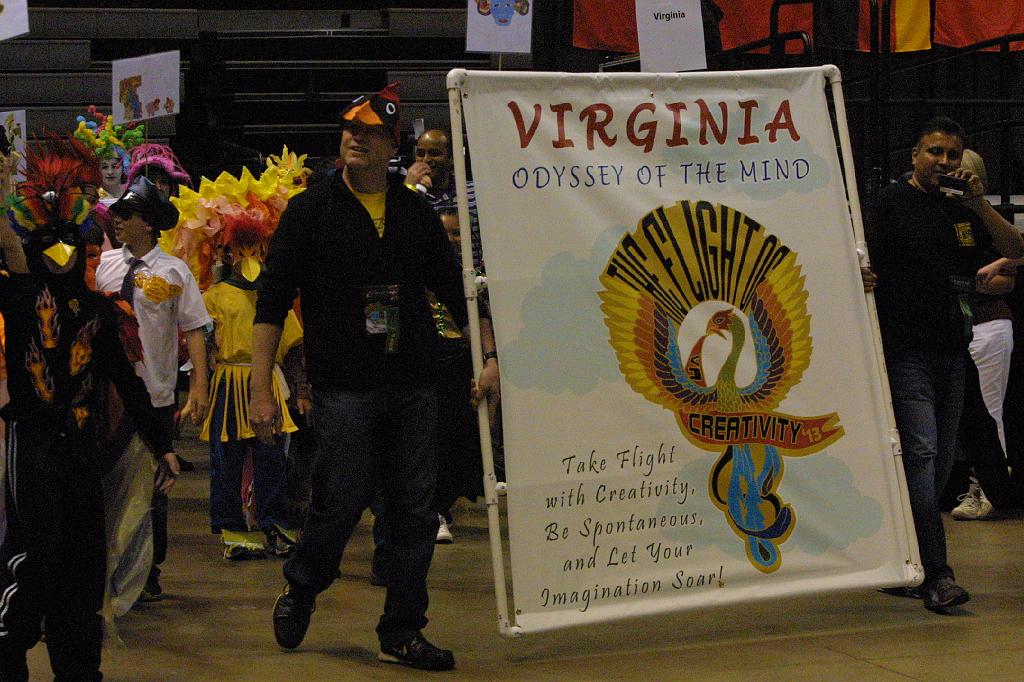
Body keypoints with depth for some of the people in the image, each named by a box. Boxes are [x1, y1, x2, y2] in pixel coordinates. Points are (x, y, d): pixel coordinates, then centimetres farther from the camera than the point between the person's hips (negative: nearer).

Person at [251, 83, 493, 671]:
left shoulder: (417, 213, 11)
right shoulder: (311, 210, 1)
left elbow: (454, 291, 18)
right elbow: (272, 302, 0)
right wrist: (262, 389, -6)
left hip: (415, 386, 4)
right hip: (345, 389, -3)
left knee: (416, 512, 4)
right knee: (340, 505, -1)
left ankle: (402, 633, 15)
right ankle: (301, 589, 29)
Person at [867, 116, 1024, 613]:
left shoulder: (963, 209, 14)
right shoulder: (893, 201, 0)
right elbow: (868, 269, -5)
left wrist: (979, 204, -6)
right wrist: (872, 343, -17)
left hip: (953, 350, 6)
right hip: (908, 351, -6)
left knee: (941, 460, 9)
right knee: (921, 454, -14)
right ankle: (936, 576, -18)